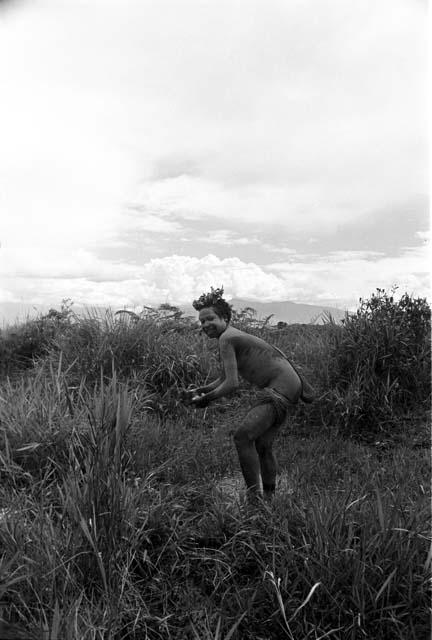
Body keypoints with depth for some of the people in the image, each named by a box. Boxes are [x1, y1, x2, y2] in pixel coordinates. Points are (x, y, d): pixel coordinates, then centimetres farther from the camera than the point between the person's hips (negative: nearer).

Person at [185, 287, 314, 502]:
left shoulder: (226, 338, -13)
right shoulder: (233, 335, 17)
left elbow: (232, 384, -18)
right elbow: (223, 379, 22)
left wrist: (206, 400, -5)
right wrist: (199, 390, 9)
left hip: (281, 388, -10)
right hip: (282, 388, 10)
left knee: (242, 436, -17)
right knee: (262, 446, 15)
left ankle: (254, 496, -11)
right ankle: (269, 497, 25)